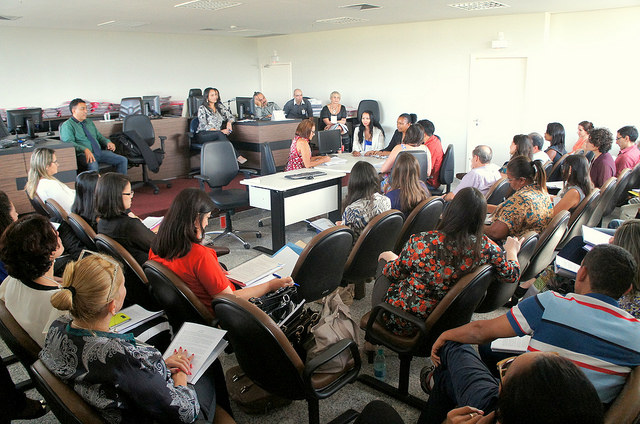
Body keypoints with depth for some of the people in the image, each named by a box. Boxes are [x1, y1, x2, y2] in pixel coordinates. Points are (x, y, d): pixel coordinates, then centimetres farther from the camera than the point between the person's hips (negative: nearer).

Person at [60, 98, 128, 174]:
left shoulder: (89, 122, 24)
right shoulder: (67, 125, 0)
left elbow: (99, 136, 31)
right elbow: (69, 142, -14)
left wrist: (107, 142, 8)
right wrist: (85, 149, -30)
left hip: (99, 152, 7)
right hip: (82, 155, -7)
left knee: (123, 160, -11)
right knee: (93, 165, -41)